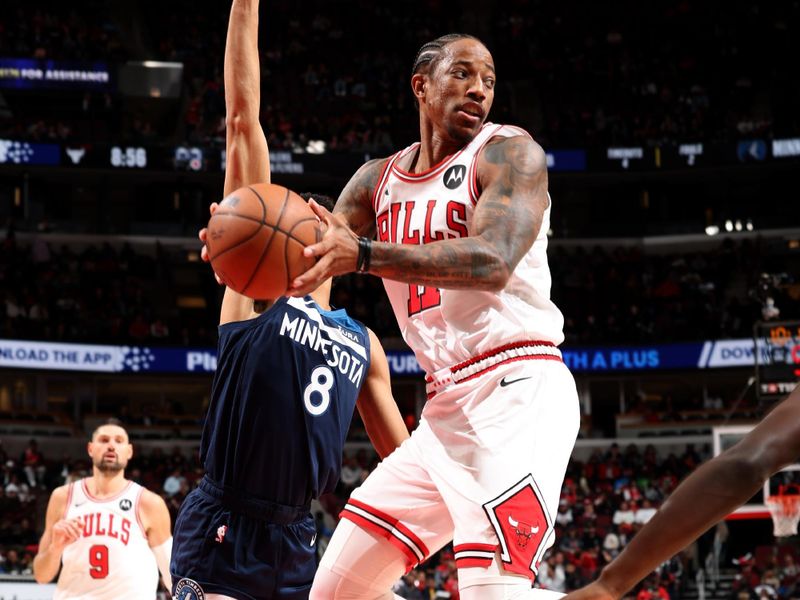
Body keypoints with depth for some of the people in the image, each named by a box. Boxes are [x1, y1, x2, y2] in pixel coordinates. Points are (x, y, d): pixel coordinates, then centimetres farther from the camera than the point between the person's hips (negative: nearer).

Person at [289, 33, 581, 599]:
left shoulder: (510, 152, -5)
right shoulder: (378, 181, 14)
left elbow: (493, 261, -23)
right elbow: (313, 261, 11)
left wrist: (363, 254, -35)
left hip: (518, 388, -7)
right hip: (446, 407, 7)